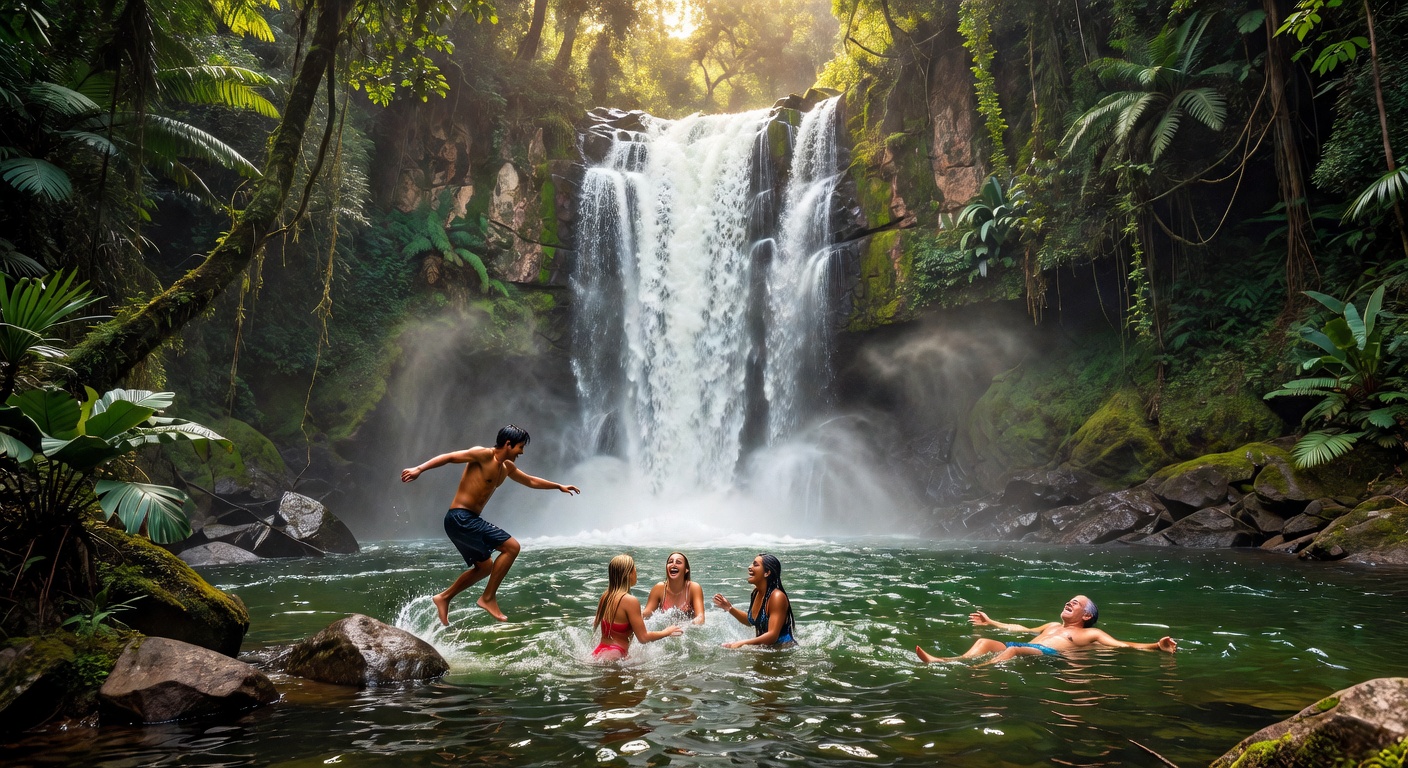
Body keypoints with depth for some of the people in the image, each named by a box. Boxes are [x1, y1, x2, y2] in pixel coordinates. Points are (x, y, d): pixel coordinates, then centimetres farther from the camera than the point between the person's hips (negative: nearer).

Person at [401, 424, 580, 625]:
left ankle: (444, 598, 28)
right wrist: (419, 469, -26)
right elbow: (448, 457, -16)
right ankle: (488, 597, -6)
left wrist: (559, 486, 35)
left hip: (467, 521, 10)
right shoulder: (483, 455, -11)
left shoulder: (507, 467, 16)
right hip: (460, 517, -10)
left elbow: (531, 481, 30)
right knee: (512, 546, -13)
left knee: (485, 567, 22)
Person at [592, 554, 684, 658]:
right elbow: (643, 638, -13)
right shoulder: (630, 601, -17)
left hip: (598, 653, 9)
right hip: (613, 656, -9)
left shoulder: (605, 596, 6)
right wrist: (667, 632, 4)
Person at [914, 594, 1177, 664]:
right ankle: (948, 662, -44)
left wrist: (1157, 646, -6)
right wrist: (991, 622, 53)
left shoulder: (1090, 633, 19)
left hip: (1047, 655, -7)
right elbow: (1023, 630, 46)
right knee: (985, 642, -19)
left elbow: (1123, 645, 8)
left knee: (1013, 650, -37)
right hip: (1024, 648, 7)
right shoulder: (1053, 625, 38)